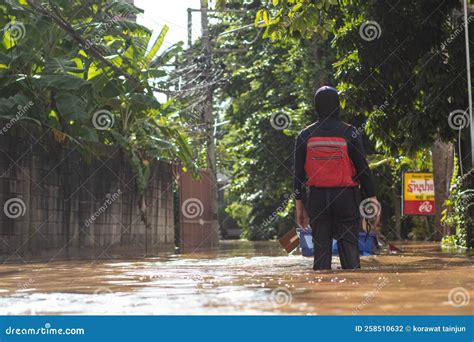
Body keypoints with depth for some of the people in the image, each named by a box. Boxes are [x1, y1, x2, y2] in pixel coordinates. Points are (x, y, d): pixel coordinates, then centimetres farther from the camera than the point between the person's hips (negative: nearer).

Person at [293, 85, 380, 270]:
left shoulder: (305, 136, 3)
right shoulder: (349, 133, -4)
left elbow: (299, 174, 4)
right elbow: (363, 168, -3)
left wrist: (299, 206, 10)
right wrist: (372, 198, 4)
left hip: (317, 199, 2)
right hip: (347, 199, -2)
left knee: (321, 248, 6)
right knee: (349, 246, 3)